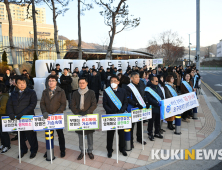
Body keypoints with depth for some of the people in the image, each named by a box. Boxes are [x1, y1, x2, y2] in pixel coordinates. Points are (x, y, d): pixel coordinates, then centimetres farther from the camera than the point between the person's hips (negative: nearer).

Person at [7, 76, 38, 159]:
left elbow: (33, 104, -13)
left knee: (31, 136, 5)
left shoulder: (31, 92, -3)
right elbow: (9, 105, 7)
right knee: (20, 135, 15)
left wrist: (22, 113, -20)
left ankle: (33, 150, 25)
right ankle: (23, 150, 35)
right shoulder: (14, 93, 12)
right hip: (16, 119, 4)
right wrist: (11, 113, -12)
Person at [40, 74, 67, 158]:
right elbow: (42, 103, 3)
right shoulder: (45, 92, 7)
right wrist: (44, 112, -14)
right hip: (48, 116, 3)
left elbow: (63, 104, -9)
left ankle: (62, 150, 26)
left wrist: (57, 112, -20)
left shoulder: (61, 92, -5)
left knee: (60, 134, 11)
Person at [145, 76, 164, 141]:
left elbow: (162, 96, 16)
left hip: (159, 108, 7)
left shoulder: (158, 88, 12)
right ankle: (150, 134, 17)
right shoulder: (148, 89, -12)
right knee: (151, 121, 4)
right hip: (153, 108, -7)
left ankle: (157, 133, 32)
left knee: (158, 121, 17)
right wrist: (157, 103, -24)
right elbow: (149, 99, -19)